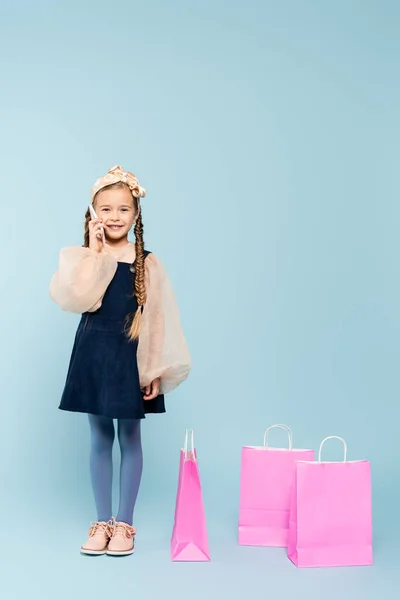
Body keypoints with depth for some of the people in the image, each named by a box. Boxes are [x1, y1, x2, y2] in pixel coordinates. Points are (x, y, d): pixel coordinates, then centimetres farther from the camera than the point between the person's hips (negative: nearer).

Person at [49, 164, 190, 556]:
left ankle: (124, 523, 21)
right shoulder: (81, 257, 0)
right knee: (100, 438, 10)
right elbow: (74, 300, -19)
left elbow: (159, 319, -3)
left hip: (131, 356, -1)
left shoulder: (147, 263, -2)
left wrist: (157, 370, -7)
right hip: (93, 354, 1)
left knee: (129, 437, 8)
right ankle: (102, 522, 23)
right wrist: (95, 253, -16)